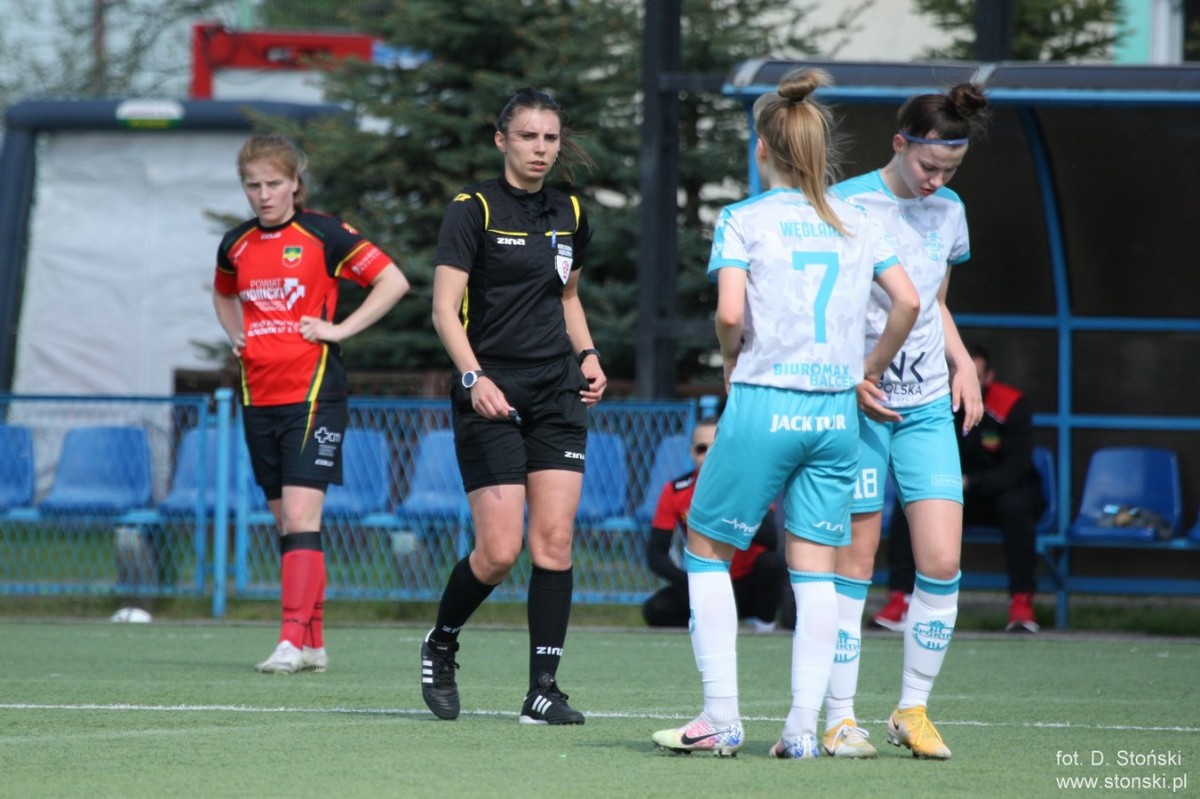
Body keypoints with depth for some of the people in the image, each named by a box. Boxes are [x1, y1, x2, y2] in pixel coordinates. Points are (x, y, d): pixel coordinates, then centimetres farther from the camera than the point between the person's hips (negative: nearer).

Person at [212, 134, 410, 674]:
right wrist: (236, 336, 14)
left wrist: (340, 329, -10)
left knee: (301, 514, -15)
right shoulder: (236, 246, 11)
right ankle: (314, 643, 13)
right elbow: (223, 295, 33)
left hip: (313, 392, -6)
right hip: (258, 398, 6)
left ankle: (293, 639, -21)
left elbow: (393, 282, -5)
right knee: (285, 521, 8)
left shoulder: (324, 235, -5)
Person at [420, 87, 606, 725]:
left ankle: (543, 690, -2)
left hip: (557, 393, 5)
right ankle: (440, 646, 18)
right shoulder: (473, 210, -6)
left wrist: (587, 354, 9)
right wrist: (474, 378, -24)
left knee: (555, 540, -4)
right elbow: (445, 310, -11)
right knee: (499, 551, -10)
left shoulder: (569, 215, 12)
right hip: (491, 396, -5)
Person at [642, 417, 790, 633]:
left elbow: (770, 540, -26)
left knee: (771, 563, -34)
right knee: (655, 610, -26)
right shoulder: (675, 492, -10)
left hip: (748, 587, -1)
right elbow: (656, 554, -12)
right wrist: (690, 583, -29)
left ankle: (764, 620, -6)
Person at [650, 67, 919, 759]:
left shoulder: (744, 220, -2)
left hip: (764, 405, -4)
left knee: (706, 550, 11)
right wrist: (872, 368, 13)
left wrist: (733, 361, 5)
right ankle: (804, 725, 0)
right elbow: (909, 300, 0)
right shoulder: (857, 224, 9)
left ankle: (722, 718, 5)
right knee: (815, 571, 7)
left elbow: (730, 313, -14)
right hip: (837, 411, 4)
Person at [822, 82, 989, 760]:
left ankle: (914, 710, 7)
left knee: (942, 561, -5)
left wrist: (964, 365, 10)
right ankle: (840, 719, 5)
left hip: (929, 406, 5)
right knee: (854, 565, -3)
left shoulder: (949, 210, 11)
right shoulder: (848, 204, -7)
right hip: (858, 405, -5)